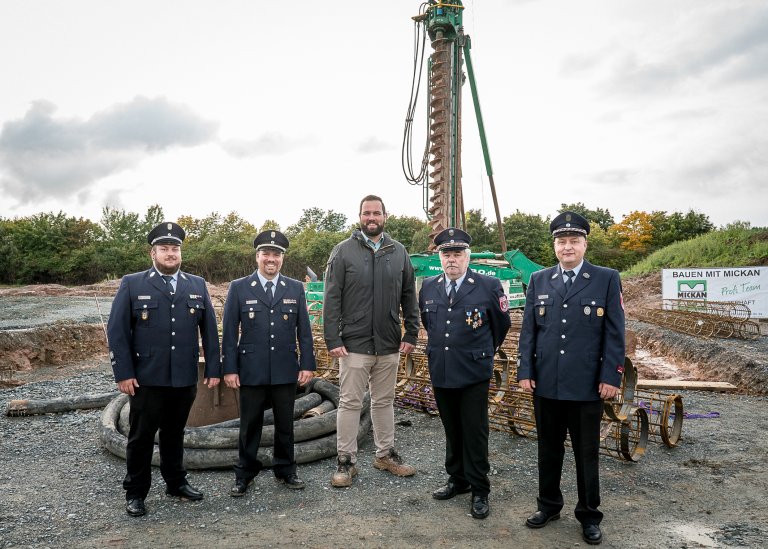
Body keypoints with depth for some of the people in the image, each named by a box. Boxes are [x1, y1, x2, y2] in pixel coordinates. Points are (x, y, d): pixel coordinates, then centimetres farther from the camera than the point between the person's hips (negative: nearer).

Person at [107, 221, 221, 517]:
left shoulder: (197, 285, 7)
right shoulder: (132, 284, 0)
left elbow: (210, 330, 6)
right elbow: (117, 331, -3)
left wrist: (213, 369, 2)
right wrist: (123, 373, -9)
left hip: (185, 378, 2)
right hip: (147, 379, -2)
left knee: (174, 434, 16)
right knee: (141, 437, 9)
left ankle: (176, 482, 32)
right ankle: (135, 493, 23)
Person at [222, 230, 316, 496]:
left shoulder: (296, 288, 5)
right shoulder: (239, 288, 0)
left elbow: (304, 331, 5)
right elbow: (230, 332, -1)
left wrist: (307, 364, 0)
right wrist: (229, 369, -4)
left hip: (286, 371, 2)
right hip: (251, 371, -1)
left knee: (285, 423, 12)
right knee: (250, 424, 10)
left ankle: (285, 470, 29)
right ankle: (245, 474, 26)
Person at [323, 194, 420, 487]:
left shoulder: (398, 252, 6)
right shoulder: (343, 251, -3)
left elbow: (409, 296, 9)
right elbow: (332, 298, -6)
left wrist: (411, 334, 3)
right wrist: (332, 340, -11)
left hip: (389, 343, 3)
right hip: (354, 343, -3)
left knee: (384, 401, 15)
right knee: (350, 403, 4)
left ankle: (385, 454, 30)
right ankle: (346, 461, 17)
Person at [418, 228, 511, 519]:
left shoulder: (489, 286, -7)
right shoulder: (428, 287, 5)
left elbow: (502, 324, 6)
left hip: (474, 374, -4)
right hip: (440, 373, 4)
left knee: (475, 432, 3)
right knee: (452, 430, 16)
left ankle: (479, 491, 17)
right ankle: (457, 480, 32)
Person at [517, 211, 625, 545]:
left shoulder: (607, 279, -1)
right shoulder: (539, 281, 7)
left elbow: (614, 333, -3)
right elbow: (528, 330, 6)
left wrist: (611, 377, -8)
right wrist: (525, 371, 1)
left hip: (587, 386, -2)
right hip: (545, 384, 3)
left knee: (587, 454, 11)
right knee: (548, 450, 15)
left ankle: (589, 516, 28)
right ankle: (549, 505, 32)